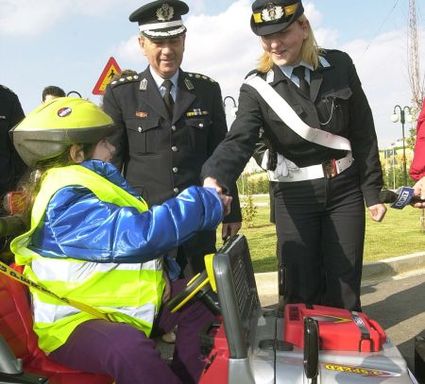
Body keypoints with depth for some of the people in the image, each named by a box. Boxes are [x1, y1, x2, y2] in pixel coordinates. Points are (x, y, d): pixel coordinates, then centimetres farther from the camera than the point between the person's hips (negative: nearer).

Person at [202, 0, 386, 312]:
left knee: (345, 288, 8)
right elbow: (239, 139, -24)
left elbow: (363, 134, 3)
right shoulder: (257, 87, -8)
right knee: (302, 289, 4)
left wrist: (372, 191, 3)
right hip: (295, 194, -1)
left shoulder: (339, 65, -2)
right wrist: (214, 178, -44)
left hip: (346, 189, 2)